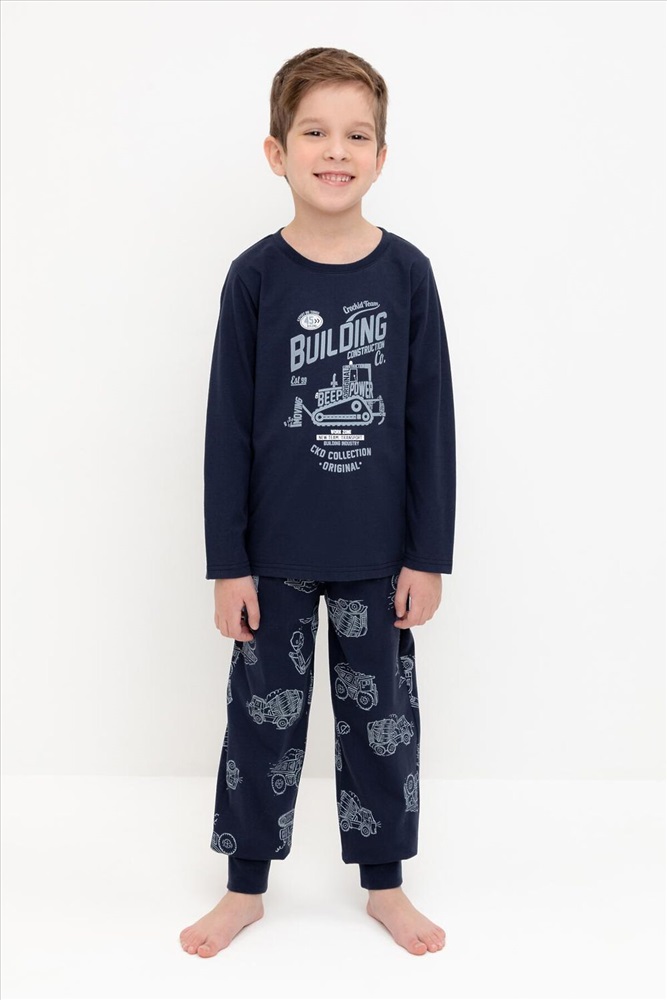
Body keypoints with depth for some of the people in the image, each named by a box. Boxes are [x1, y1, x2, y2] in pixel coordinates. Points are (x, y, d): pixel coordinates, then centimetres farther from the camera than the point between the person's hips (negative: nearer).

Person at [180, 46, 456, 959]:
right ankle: (247, 886, 31)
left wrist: (429, 555, -2)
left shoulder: (407, 273, -4)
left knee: (381, 714, 13)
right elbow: (229, 428, -4)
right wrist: (228, 562, -4)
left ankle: (383, 883, 33)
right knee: (265, 714, 11)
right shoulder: (255, 277, -6)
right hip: (275, 553, 0)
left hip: (380, 552, 1)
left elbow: (432, 422, -1)